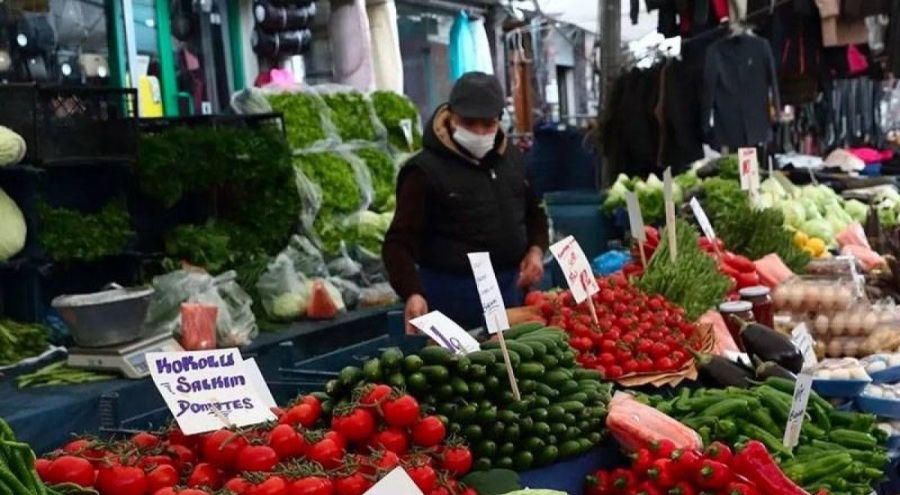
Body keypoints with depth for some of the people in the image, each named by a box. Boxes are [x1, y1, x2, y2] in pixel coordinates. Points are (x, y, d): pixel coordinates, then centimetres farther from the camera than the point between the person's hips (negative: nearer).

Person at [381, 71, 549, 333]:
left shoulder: (514, 159, 9)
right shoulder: (426, 170, -10)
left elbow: (535, 213, 24)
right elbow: (400, 242, -14)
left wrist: (536, 250, 4)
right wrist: (413, 293, -30)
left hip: (511, 289, 6)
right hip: (453, 295, -6)